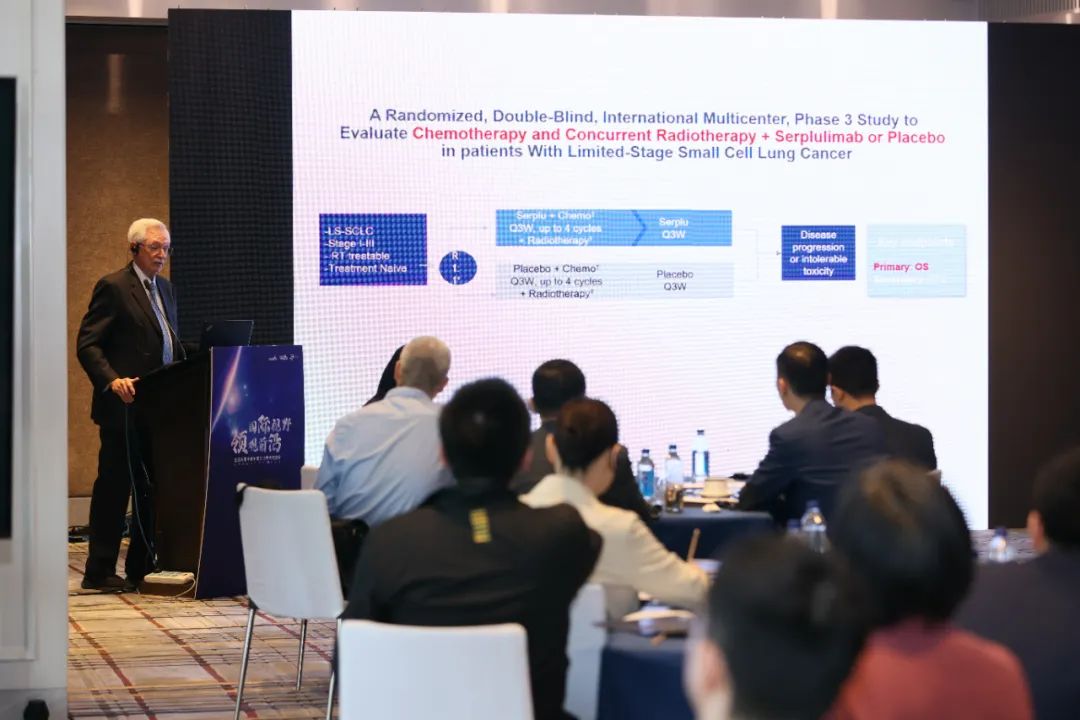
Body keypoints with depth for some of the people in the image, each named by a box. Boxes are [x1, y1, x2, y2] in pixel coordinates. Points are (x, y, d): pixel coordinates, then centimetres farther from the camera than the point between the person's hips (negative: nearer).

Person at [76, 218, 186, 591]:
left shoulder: (165, 288, 17)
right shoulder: (113, 287, -7)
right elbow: (87, 345, -12)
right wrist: (112, 380, -26)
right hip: (125, 406, -7)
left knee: (154, 489, 7)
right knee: (114, 487, -3)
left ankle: (141, 567, 14)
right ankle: (99, 571, 3)